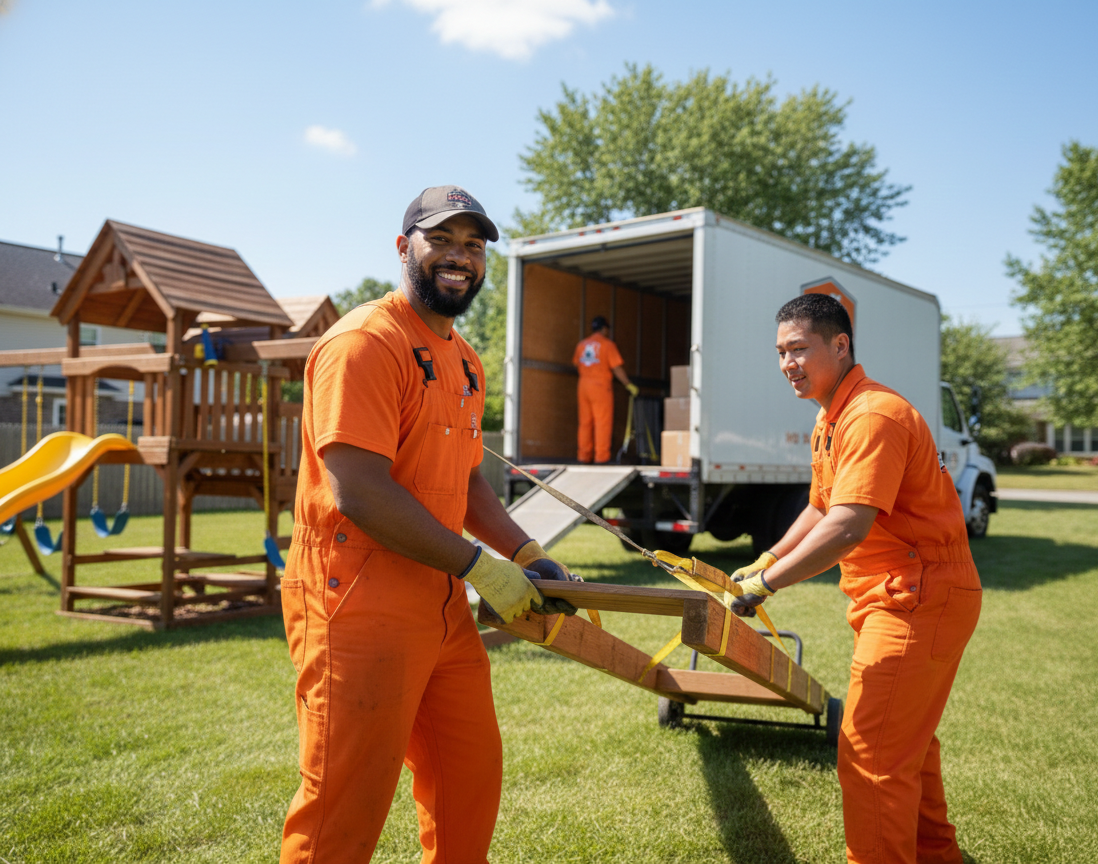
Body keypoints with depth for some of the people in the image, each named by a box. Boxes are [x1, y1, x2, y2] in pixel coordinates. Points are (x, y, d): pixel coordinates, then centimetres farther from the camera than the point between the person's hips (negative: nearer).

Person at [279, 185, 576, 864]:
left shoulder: (466, 361, 16)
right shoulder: (366, 341, -14)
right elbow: (358, 491, -23)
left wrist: (527, 554, 9)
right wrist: (481, 567, -18)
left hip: (443, 605, 9)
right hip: (359, 605, -9)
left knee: (472, 776, 19)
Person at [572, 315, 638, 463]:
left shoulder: (581, 344, 11)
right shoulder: (607, 345, -5)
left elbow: (576, 364, 15)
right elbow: (617, 368, -10)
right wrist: (629, 385, -4)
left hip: (584, 385, 6)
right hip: (601, 386, -6)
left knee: (585, 423, 9)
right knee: (603, 423, -4)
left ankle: (584, 456, 10)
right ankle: (601, 457, -7)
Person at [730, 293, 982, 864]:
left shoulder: (872, 416, -22)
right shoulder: (830, 420, 13)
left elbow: (848, 528, -30)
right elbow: (820, 510, 22)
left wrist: (766, 584, -27)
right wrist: (763, 563, 14)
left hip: (919, 597, -11)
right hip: (899, 596, 11)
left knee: (870, 751, -9)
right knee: (908, 740, 23)